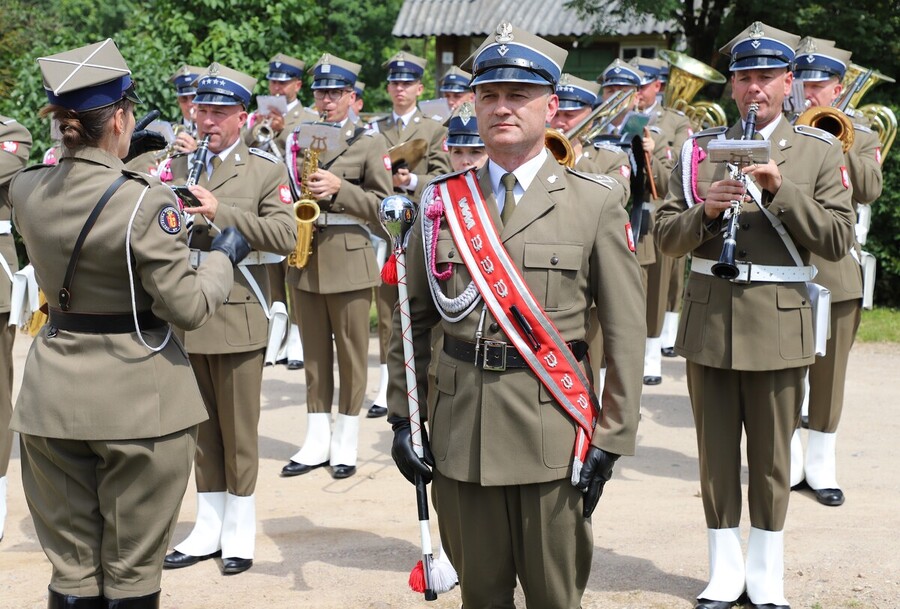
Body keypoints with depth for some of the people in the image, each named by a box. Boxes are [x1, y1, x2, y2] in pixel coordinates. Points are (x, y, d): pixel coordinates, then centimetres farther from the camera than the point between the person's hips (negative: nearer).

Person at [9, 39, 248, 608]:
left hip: (55, 398, 5)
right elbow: (187, 306, -17)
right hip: (137, 401, -5)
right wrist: (224, 257, 2)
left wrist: (127, 153, 30)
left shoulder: (26, 188, 0)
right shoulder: (145, 198, -19)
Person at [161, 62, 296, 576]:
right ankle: (209, 528, 24)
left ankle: (239, 532, 17)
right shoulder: (177, 167, 12)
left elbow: (286, 236, -13)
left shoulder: (267, 171, 0)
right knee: (202, 428, 13)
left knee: (239, 431, 4)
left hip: (237, 317, -4)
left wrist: (220, 212, -20)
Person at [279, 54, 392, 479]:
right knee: (314, 351, 9)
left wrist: (338, 188, -17)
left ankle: (346, 442, 12)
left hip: (349, 262, -4)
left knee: (351, 352, 2)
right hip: (304, 261, 4)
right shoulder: (298, 139, 13)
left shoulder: (369, 143, 0)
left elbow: (381, 204, -4)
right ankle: (316, 440, 17)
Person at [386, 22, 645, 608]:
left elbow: (626, 332, -2)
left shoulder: (596, 201, -1)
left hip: (552, 429, -2)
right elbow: (413, 319, 12)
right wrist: (401, 417, 6)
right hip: (459, 429, 3)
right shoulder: (442, 201, 7)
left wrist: (611, 440, -6)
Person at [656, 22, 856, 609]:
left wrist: (780, 191, -17)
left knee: (771, 456, 7)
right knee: (716, 452, 9)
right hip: (709, 320, 2)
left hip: (778, 323, -2)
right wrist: (706, 212, -16)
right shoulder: (700, 148, 7)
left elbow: (839, 239, -6)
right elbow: (666, 236, 4)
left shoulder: (819, 151, 3)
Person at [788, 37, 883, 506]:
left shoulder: (860, 138, 7)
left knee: (829, 371, 7)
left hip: (836, 272, 0)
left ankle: (821, 466, 19)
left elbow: (869, 190, -10)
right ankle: (787, 463, 19)